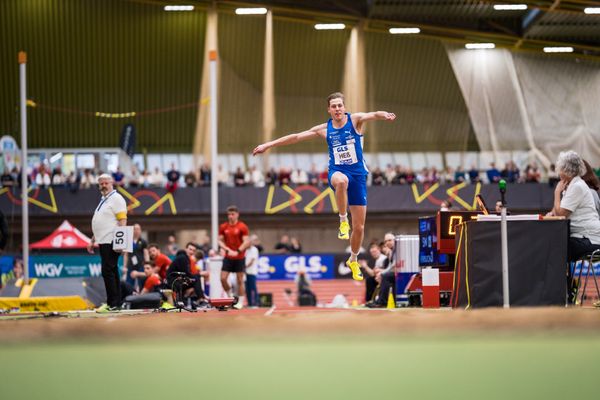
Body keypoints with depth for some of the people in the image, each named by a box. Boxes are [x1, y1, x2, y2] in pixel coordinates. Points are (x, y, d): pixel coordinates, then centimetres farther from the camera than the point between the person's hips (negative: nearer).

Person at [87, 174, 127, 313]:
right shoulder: (103, 201, 21)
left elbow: (122, 220, -15)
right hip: (103, 242, 9)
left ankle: (113, 304, -12)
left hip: (112, 242, -9)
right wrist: (92, 241, 24)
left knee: (108, 271, -13)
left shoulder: (116, 198, -6)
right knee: (111, 272, 9)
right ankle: (115, 303, 11)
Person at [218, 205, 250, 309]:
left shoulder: (242, 227, -6)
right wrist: (228, 250, -11)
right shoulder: (223, 227, 5)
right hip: (228, 257, 3)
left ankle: (240, 302, 8)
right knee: (223, 278, -6)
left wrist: (237, 251, -21)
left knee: (240, 280, 1)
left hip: (239, 258, -3)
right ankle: (230, 296, 15)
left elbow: (247, 242, -9)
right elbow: (220, 241, 6)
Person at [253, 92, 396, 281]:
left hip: (358, 174, 0)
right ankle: (343, 221, -26)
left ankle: (353, 260, 28)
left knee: (359, 227, 3)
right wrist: (269, 144, 7)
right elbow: (297, 137, 8)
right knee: (342, 180, -43)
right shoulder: (324, 129, 4)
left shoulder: (355, 120, -2)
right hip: (337, 171, 0)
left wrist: (384, 115, -46)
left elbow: (373, 115, -22)